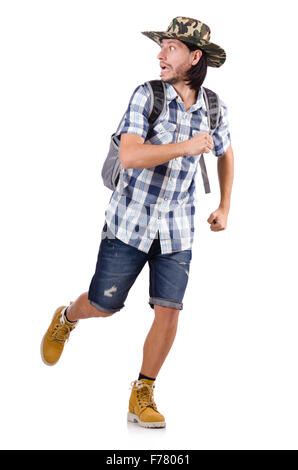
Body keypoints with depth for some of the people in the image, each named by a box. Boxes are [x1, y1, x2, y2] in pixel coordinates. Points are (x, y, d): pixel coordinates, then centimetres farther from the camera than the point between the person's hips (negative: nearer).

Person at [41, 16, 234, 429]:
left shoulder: (214, 110, 0)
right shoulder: (146, 96, -10)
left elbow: (225, 152, 21)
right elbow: (128, 156, -23)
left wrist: (225, 206, 19)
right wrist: (185, 147, -28)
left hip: (176, 228, 2)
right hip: (131, 220, -2)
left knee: (168, 312, -6)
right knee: (102, 305, 5)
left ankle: (142, 397, 12)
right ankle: (67, 318, 41)